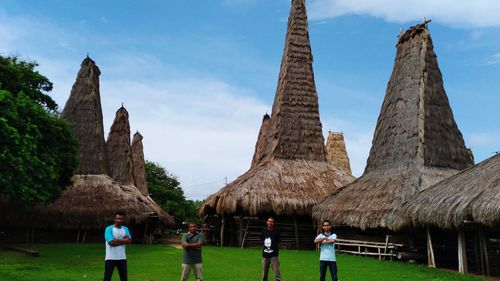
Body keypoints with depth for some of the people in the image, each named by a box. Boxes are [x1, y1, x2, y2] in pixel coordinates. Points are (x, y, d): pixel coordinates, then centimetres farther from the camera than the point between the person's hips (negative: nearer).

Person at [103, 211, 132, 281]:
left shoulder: (125, 229, 7)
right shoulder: (109, 229, -9)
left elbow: (129, 240, -8)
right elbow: (111, 242, -22)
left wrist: (117, 240, -16)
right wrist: (124, 240, -11)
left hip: (122, 258, 5)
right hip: (110, 258, -5)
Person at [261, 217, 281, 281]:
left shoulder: (276, 232, -6)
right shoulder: (264, 231, 6)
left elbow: (279, 243, -1)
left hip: (274, 256, -5)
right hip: (265, 256, 5)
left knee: (277, 274, -10)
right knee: (264, 274, 15)